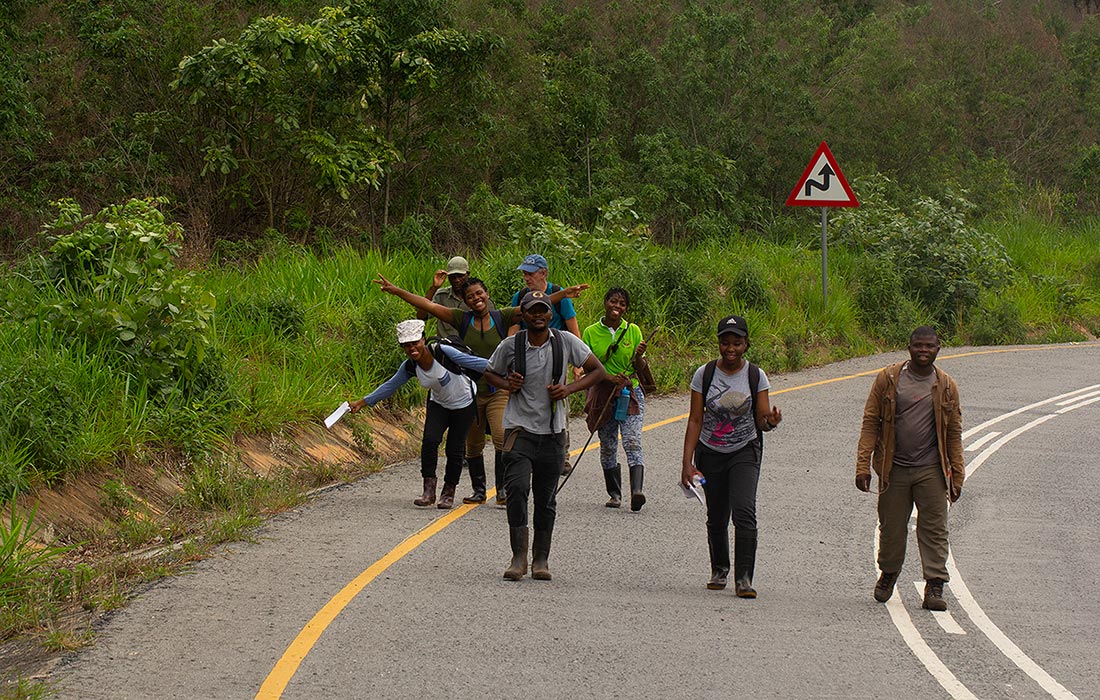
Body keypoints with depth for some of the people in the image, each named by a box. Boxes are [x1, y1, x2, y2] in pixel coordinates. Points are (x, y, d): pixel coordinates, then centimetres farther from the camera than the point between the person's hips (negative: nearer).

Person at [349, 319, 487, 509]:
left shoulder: (443, 352, -28)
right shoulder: (410, 367, -13)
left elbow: (472, 362, -24)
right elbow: (389, 386, -2)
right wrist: (362, 402, -3)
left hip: (464, 403, -4)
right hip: (439, 404, 4)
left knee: (454, 449, -4)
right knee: (430, 440, -18)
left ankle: (449, 492, 15)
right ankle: (429, 489, -9)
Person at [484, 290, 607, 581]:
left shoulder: (566, 342, -2)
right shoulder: (511, 346, -2)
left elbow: (598, 371, 6)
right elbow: (489, 373, 15)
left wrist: (569, 389, -9)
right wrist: (506, 384, -7)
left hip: (553, 432, 1)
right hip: (519, 429, -1)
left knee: (546, 498, 7)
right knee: (517, 487, -20)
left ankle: (541, 559, 20)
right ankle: (519, 557, -15)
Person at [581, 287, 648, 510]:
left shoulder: (633, 331, 4)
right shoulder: (591, 333, 2)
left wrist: (638, 355, -17)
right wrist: (609, 377, -17)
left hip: (631, 393, -1)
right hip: (603, 395, 1)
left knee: (632, 442, -16)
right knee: (608, 447, 6)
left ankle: (636, 492, -28)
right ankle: (614, 494, 20)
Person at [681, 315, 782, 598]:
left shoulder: (755, 376, -4)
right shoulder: (704, 374, -4)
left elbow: (762, 419, -3)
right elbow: (695, 421, -3)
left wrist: (771, 421, -28)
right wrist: (687, 463, -8)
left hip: (745, 452, -1)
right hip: (711, 454, 1)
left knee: (744, 511, -19)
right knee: (716, 518, 9)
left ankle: (743, 578, -18)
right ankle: (719, 570, 32)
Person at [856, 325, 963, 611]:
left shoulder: (946, 386, 5)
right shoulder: (888, 379, 0)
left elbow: (954, 433, 10)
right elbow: (870, 422, 0)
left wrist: (957, 475, 6)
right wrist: (863, 465, -6)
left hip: (931, 470, 0)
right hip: (894, 467, 0)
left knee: (934, 529, -4)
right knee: (891, 528, 9)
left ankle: (934, 587, -2)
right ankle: (888, 574, 32)